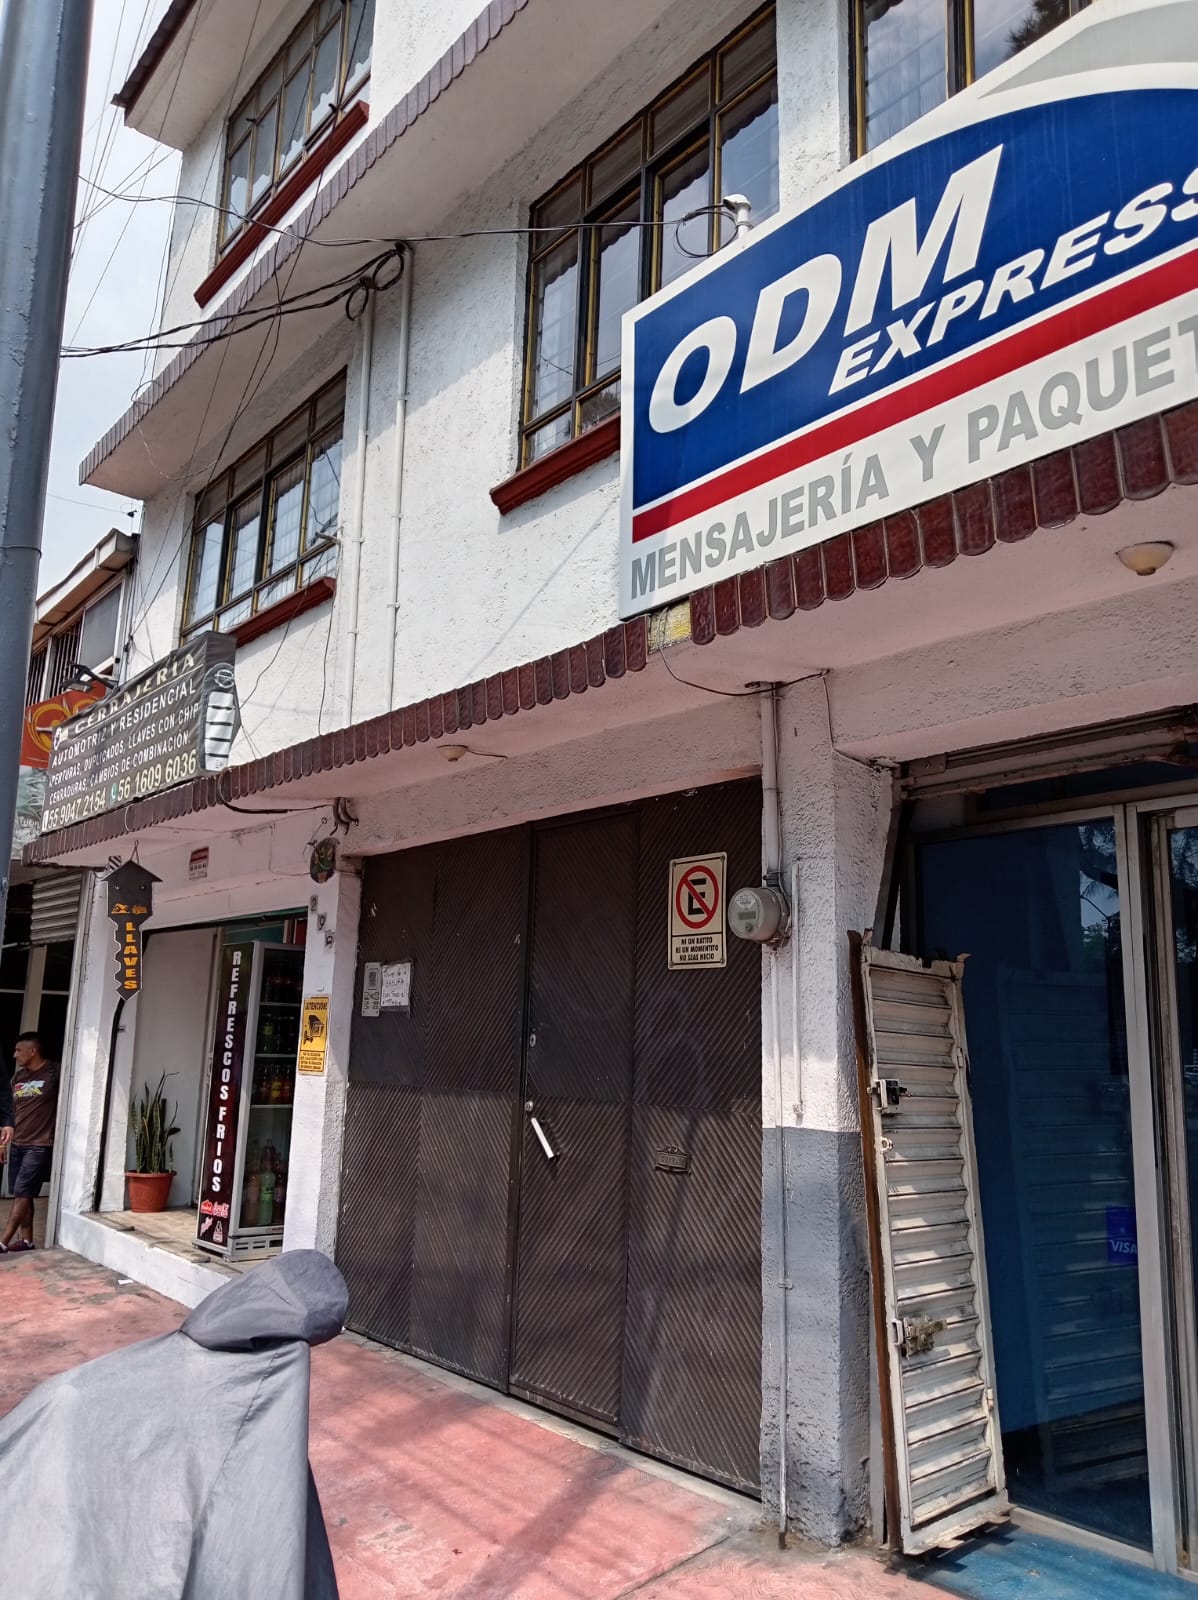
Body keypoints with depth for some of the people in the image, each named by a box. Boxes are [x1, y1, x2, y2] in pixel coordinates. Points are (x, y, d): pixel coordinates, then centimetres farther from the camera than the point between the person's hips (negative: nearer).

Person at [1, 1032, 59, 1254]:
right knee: (21, 1195, 9)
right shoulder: (18, 1076, 11)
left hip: (40, 1145, -7)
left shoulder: (55, 1072, -10)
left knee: (22, 1194, -7)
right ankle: (26, 1240, 18)